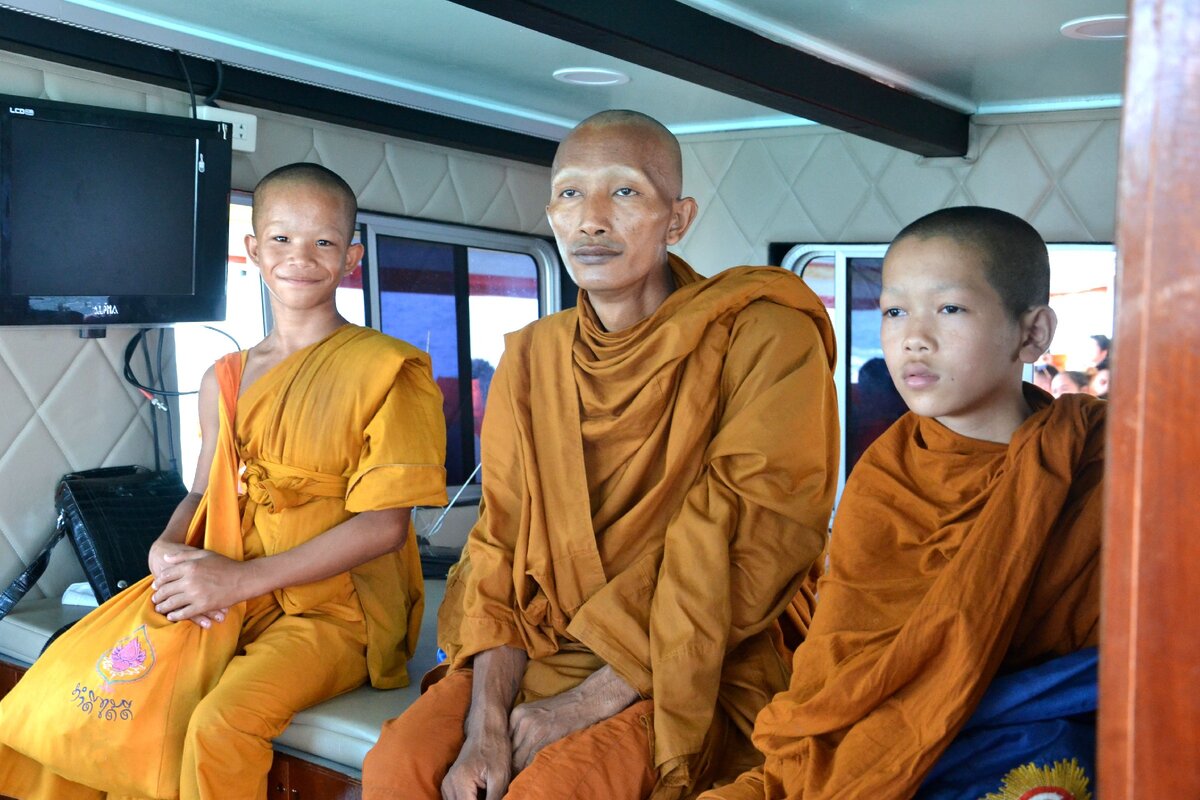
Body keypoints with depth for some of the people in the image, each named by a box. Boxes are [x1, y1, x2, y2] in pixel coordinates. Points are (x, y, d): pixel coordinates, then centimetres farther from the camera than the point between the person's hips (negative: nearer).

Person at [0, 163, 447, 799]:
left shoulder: (384, 369, -8)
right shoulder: (225, 380, 11)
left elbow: (384, 523, -13)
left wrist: (244, 578, -17)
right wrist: (167, 550, -5)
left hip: (340, 609, -5)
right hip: (231, 598, 6)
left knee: (221, 724, -30)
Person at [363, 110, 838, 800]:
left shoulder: (763, 337, -10)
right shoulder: (531, 356, 7)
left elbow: (747, 549, -16)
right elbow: (500, 543, 4)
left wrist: (590, 703, -16)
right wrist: (486, 719, -10)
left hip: (701, 673, -4)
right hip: (545, 649, 5)